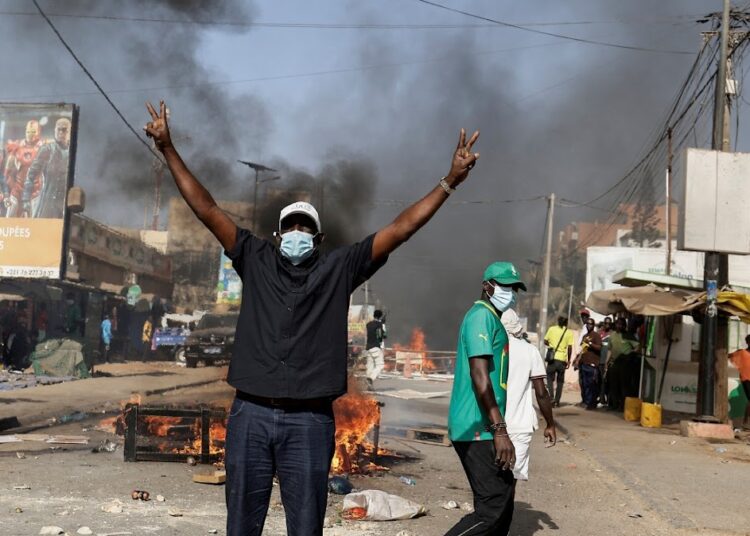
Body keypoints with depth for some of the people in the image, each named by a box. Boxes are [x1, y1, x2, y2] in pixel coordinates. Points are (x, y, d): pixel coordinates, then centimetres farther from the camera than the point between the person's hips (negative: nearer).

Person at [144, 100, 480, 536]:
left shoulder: (339, 268, 8)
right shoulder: (256, 261, 11)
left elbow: (400, 229, 4)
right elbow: (206, 209, 9)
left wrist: (450, 181, -2)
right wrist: (168, 149, 5)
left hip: (310, 421, -1)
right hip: (251, 415, 1)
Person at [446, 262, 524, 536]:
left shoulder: (491, 318, 20)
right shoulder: (482, 316, -12)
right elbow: (479, 375, -23)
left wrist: (498, 427, 26)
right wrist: (500, 429, -26)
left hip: (483, 427, 11)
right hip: (478, 429, -11)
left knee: (503, 496, 15)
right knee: (492, 506, -12)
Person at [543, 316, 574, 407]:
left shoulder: (552, 329, 2)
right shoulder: (569, 333, 1)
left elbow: (545, 342, 2)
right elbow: (570, 347, -3)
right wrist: (568, 360, 4)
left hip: (552, 358, 0)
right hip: (562, 359, 1)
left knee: (550, 379, 8)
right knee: (560, 381, 12)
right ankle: (557, 401, 11)